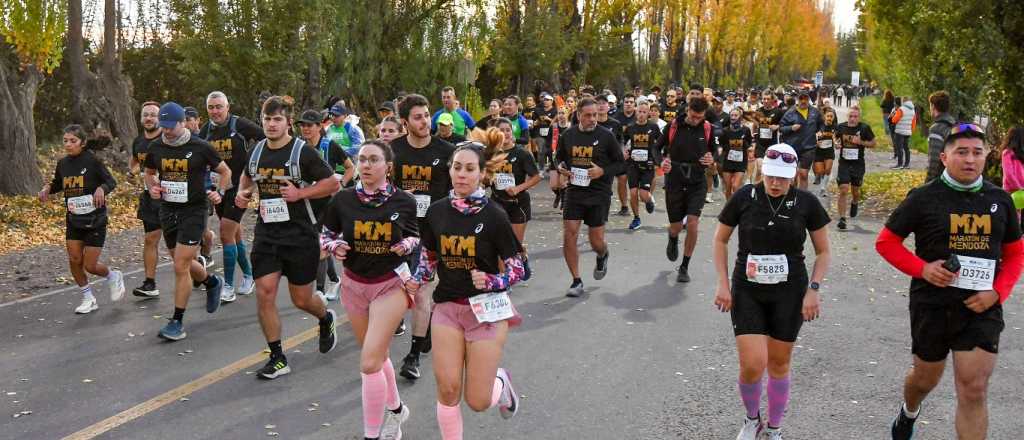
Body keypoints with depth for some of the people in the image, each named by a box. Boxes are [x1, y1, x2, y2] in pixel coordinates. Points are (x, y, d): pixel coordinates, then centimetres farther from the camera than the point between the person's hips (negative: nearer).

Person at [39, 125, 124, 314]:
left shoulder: (92, 161, -13)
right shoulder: (62, 163, 3)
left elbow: (111, 181, -10)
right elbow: (58, 184, 19)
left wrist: (101, 189, -30)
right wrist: (47, 188, -2)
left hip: (95, 219, -5)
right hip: (73, 220, 5)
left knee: (90, 265, -4)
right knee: (74, 260, 1)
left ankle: (113, 277, 28)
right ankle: (88, 299, 18)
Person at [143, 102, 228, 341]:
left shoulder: (200, 147, -10)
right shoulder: (156, 147, 2)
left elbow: (225, 171, 2)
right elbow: (149, 173, 19)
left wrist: (219, 192, -15)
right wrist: (152, 187, -2)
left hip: (194, 211, -5)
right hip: (167, 211, 5)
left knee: (181, 267, -9)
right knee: (184, 264, 17)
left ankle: (177, 322, 2)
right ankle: (212, 282, 48)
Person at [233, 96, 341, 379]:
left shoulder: (302, 152, -10)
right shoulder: (256, 151, 6)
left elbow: (333, 184, -8)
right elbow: (248, 177, 27)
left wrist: (300, 193, -18)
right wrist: (243, 192, 6)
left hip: (300, 235, -4)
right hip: (266, 234, 4)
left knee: (301, 300, 6)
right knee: (264, 293, -6)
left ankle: (326, 319, 42)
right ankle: (277, 359, 7)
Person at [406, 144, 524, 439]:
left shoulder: (494, 216, -12)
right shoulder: (437, 211, -1)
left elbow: (517, 270, -7)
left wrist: (490, 282, -25)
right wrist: (416, 280, -3)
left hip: (486, 309, -3)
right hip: (447, 307, 3)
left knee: (477, 402, 1)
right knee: (447, 391, -3)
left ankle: (500, 382, 35)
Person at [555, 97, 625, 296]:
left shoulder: (606, 136, -5)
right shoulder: (567, 136, 3)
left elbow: (620, 162, 1)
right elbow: (559, 158, 18)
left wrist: (603, 171, -16)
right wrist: (561, 169, -5)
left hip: (599, 194, -2)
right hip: (574, 191, 2)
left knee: (596, 240, 3)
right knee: (569, 235, -8)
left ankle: (602, 256, 42)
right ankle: (577, 281, 6)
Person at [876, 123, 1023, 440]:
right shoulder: (924, 197, -6)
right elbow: (886, 241, -1)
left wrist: (998, 291, -5)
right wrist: (922, 268, -16)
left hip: (981, 308, 1)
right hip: (933, 305, -1)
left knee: (974, 391, -5)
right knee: (926, 378, 17)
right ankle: (909, 412, 52)